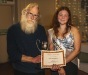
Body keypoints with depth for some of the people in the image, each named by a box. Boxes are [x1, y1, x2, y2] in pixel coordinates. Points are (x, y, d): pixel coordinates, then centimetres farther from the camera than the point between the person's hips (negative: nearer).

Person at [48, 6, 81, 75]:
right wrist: (59, 68, -12)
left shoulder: (74, 30, -4)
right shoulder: (51, 31, 1)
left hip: (70, 64, -1)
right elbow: (51, 50, -2)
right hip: (56, 66, 2)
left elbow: (77, 50, -8)